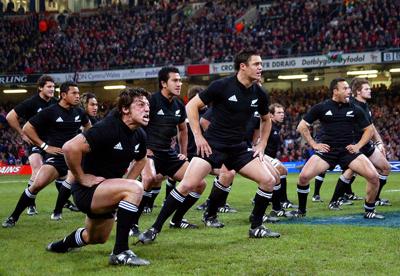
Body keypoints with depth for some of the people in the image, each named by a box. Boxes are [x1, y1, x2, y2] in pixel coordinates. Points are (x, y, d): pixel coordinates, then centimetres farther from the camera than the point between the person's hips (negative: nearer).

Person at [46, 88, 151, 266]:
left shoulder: (139, 135, 0)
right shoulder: (108, 128, -25)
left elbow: (141, 160, 22)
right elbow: (70, 147, -33)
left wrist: (127, 182, 8)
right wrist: (82, 178, -24)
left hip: (106, 189, 9)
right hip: (86, 190, -9)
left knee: (97, 238, 27)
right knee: (135, 188, -30)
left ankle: (63, 244, 56)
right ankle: (120, 252, -25)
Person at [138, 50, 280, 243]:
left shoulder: (259, 94, 3)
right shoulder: (222, 86, -12)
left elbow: (266, 120, 23)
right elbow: (192, 106, -6)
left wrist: (261, 145, 13)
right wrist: (198, 136, -11)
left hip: (238, 149, 5)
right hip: (212, 145, -5)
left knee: (268, 181, -7)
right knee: (188, 185, -17)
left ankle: (256, 228, 9)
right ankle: (155, 229, -7)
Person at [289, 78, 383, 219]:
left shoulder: (355, 109, 4)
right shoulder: (321, 107, 0)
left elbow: (369, 129, 14)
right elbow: (302, 126, 6)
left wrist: (358, 145, 2)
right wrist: (314, 144, 0)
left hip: (348, 150, 1)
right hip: (326, 149, -1)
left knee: (374, 176, -16)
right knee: (304, 176, -20)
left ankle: (369, 211, 6)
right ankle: (301, 210, 5)